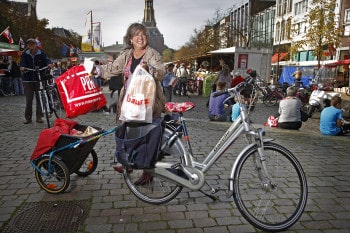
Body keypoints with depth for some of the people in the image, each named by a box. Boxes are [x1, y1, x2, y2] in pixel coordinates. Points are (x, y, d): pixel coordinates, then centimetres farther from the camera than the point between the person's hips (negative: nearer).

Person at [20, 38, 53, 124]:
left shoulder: (41, 53, 4)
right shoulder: (25, 54, 7)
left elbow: (46, 59, -11)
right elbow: (22, 61, -7)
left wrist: (49, 63, -34)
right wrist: (22, 66, -30)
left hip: (39, 79, -1)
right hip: (28, 79, 1)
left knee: (39, 98, 2)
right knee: (28, 100, 3)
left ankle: (39, 117, 11)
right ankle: (28, 118, 11)